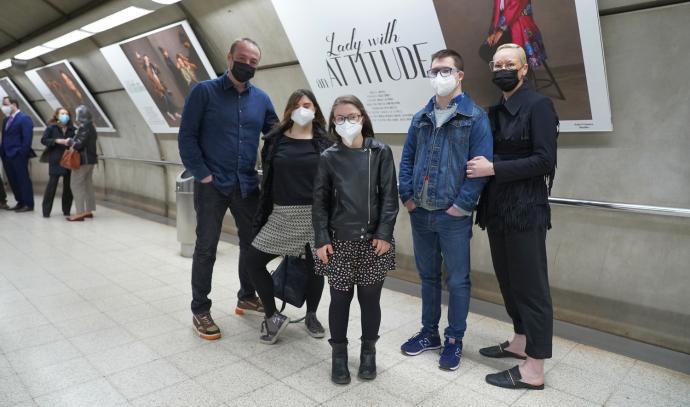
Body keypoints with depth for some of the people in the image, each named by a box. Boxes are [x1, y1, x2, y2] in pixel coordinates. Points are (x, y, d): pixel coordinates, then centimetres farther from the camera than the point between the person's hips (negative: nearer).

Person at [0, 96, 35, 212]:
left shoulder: (24, 118, -8)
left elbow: (27, 138, -15)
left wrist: (22, 153, -18)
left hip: (18, 156, -8)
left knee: (23, 180, -2)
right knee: (13, 180, 12)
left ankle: (28, 204, 4)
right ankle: (20, 202, 21)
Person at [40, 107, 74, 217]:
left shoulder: (72, 129, 6)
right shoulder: (51, 128, 1)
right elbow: (43, 140, -2)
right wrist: (56, 140, -14)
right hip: (55, 160, -2)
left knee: (68, 185, 6)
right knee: (52, 184, -2)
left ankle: (66, 210, 18)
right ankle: (46, 210, 8)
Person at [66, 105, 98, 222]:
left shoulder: (83, 128, -17)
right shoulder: (90, 127, 12)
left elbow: (79, 144, -21)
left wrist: (69, 141, -4)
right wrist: (72, 141, 13)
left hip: (83, 160, -9)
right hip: (90, 159, 9)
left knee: (76, 185, -5)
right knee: (88, 185, 12)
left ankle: (80, 213, -6)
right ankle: (89, 210, 17)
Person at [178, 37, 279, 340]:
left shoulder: (261, 99, 6)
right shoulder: (204, 91, -5)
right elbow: (187, 137, -7)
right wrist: (202, 175, -12)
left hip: (247, 185, 5)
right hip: (212, 185, -4)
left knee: (252, 243, 13)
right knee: (206, 248, 3)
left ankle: (247, 297, 32)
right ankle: (200, 311, 17)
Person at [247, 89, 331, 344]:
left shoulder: (324, 143, 0)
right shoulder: (275, 141, 4)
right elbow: (267, 180, 6)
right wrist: (261, 216, 4)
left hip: (315, 215, -1)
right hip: (282, 215, 2)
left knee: (316, 266, 7)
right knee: (253, 260, -2)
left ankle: (311, 316, 32)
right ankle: (273, 316, 12)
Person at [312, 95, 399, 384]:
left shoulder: (380, 152, -1)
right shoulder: (329, 157, 2)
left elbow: (389, 196, -2)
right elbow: (320, 201, 2)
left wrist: (384, 234, -9)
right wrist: (321, 239, -5)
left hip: (373, 240, 0)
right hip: (340, 241, 1)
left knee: (370, 298, 9)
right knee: (340, 298, 7)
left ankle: (368, 351, 29)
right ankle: (339, 353, 25)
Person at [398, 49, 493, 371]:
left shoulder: (475, 117, -6)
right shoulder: (421, 118, 10)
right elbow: (407, 159, 13)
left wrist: (463, 204, -16)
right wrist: (407, 196, 3)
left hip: (453, 217, -5)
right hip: (420, 214, 5)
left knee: (457, 280, 6)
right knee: (428, 276, 17)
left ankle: (454, 340, 23)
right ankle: (429, 332, 33)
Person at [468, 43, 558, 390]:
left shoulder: (538, 105, -7)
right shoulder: (495, 111, 15)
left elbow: (545, 160, -16)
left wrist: (493, 169, -18)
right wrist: (479, 166, 0)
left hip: (525, 210, -7)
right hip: (497, 209, 8)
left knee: (530, 285, -2)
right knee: (509, 280, 15)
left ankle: (534, 371, 7)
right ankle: (520, 342, 32)